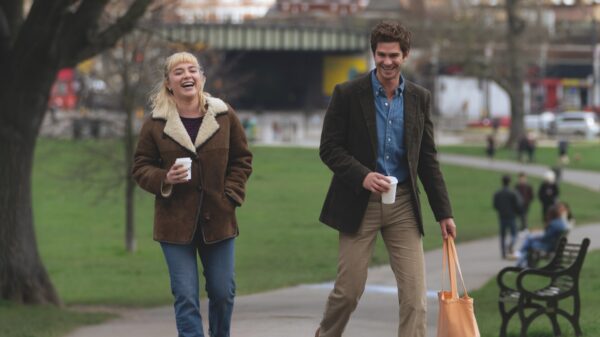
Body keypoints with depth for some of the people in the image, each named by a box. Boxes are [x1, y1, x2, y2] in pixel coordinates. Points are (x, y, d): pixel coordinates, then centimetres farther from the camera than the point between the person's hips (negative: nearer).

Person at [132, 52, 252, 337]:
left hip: (217, 218, 2)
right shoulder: (156, 123, -2)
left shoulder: (224, 116, 2)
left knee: (223, 292, 8)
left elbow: (242, 159, 11)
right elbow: (141, 167, 4)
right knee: (185, 297, -6)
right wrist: (165, 180, -16)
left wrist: (231, 194, -1)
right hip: (176, 222, -2)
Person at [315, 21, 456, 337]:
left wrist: (443, 212, 6)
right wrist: (362, 175, -20)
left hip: (403, 204, 3)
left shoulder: (419, 98, 7)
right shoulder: (348, 94, -3)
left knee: (415, 294, -5)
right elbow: (329, 148, -4)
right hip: (359, 203, -3)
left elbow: (428, 159, 10)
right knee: (348, 290, 3)